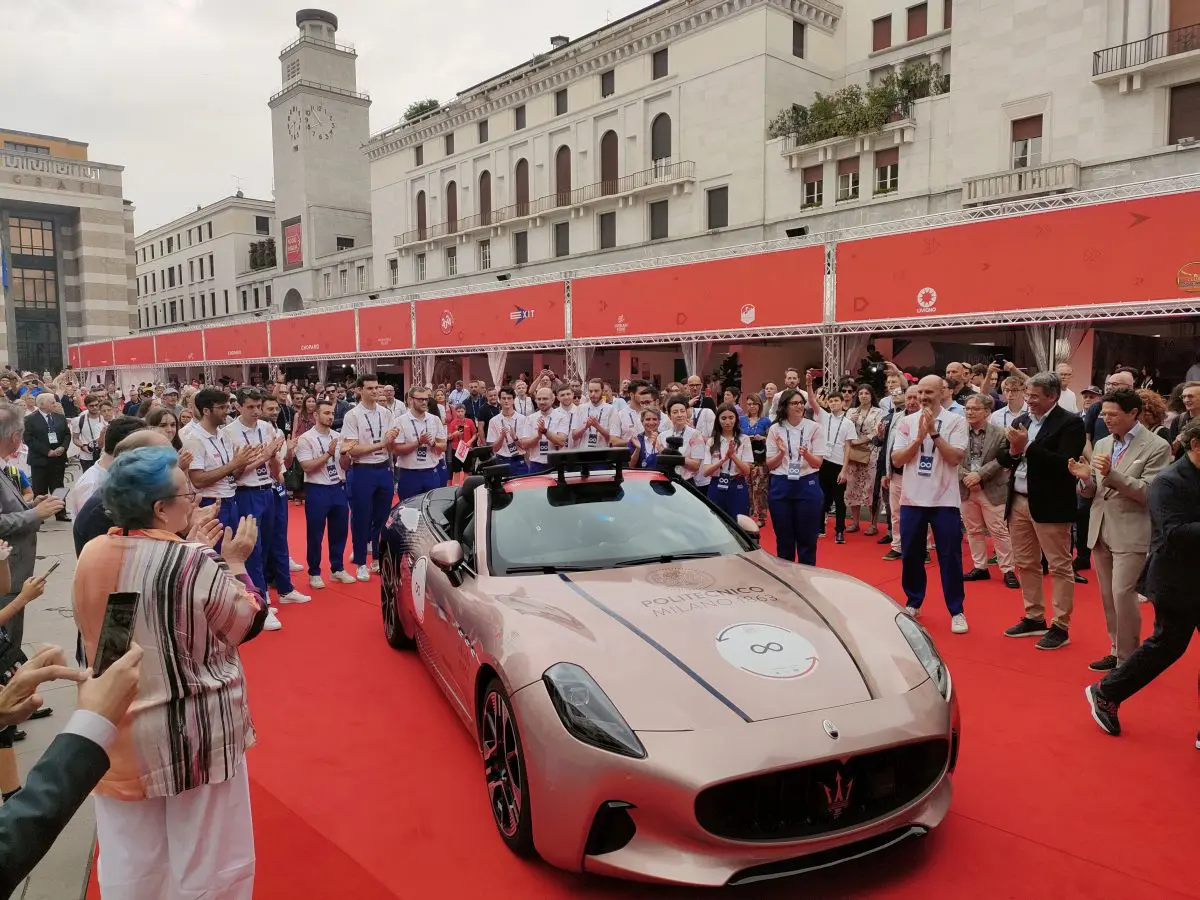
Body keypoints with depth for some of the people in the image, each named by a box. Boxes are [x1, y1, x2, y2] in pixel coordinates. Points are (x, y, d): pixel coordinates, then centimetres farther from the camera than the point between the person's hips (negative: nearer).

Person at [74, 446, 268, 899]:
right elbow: (247, 624, -8)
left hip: (119, 732, 6)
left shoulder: (92, 555, -6)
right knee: (208, 863, 13)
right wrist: (235, 563, 2)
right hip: (193, 732, -5)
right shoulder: (197, 566, -23)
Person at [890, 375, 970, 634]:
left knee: (950, 557, 3)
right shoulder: (908, 422, 4)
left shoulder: (956, 421, -4)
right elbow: (897, 459, -2)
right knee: (911, 555, 11)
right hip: (912, 499, 3)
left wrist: (934, 433, -17)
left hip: (944, 500, -3)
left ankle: (956, 611, 13)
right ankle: (913, 603, 27)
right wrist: (919, 438, -14)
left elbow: (955, 458, -13)